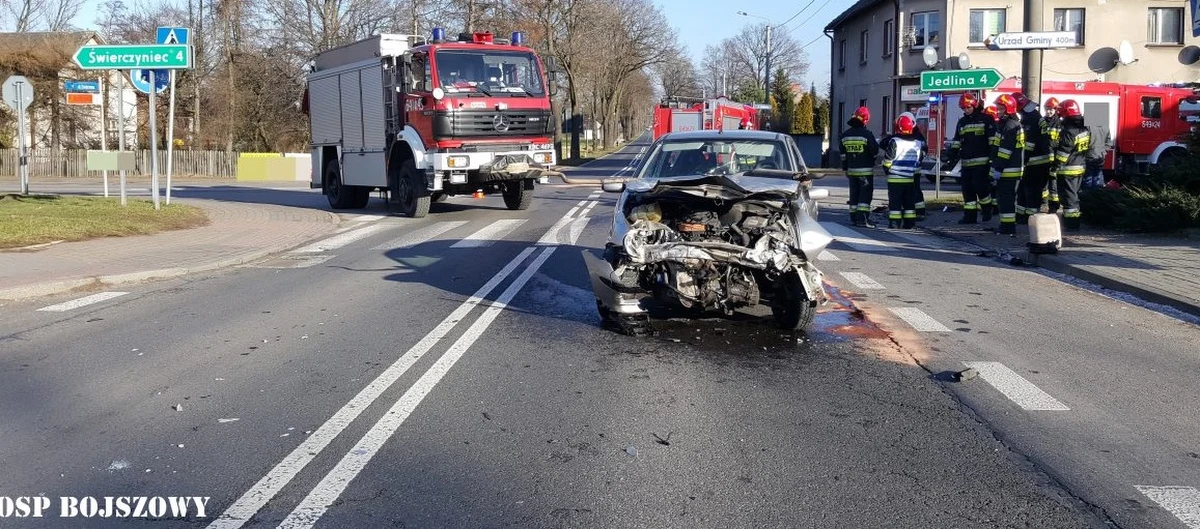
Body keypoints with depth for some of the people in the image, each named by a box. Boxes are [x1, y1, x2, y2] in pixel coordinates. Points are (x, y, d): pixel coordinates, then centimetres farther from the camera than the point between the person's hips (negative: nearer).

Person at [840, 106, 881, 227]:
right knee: (865, 194, -5)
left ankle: (854, 217, 15)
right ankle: (862, 218, -12)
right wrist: (876, 144, 14)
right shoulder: (867, 134, -14)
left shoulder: (845, 135, 6)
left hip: (852, 170, 6)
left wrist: (845, 169, 21)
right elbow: (875, 151, -8)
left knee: (854, 193, 12)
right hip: (866, 171, -6)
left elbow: (843, 155, 12)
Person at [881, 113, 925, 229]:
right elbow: (921, 157, 13)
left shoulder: (894, 141, -13)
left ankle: (894, 222, -2)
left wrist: (886, 169, 3)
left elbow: (888, 158, -13)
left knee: (895, 201, 1)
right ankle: (910, 223, 10)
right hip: (910, 178, 4)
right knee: (909, 201, 11)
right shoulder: (918, 143, 3)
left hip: (894, 177, -4)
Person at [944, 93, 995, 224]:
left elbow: (993, 140, -5)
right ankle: (970, 216, 8)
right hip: (966, 162, 6)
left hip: (982, 161, -6)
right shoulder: (961, 122, 17)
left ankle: (987, 209, 10)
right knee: (967, 189, 3)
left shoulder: (986, 119, 0)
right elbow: (956, 142, 19)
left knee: (979, 185, -13)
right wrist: (951, 156, 10)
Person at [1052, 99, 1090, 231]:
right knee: (1074, 194, 17)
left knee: (1069, 195, -5)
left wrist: (1056, 166, -15)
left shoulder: (1068, 131, -19)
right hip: (1081, 167, 9)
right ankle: (1075, 221, 23)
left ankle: (1071, 224, -4)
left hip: (1068, 169, -9)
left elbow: (1063, 152, -21)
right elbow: (1088, 148, 17)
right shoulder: (1085, 130, 10)